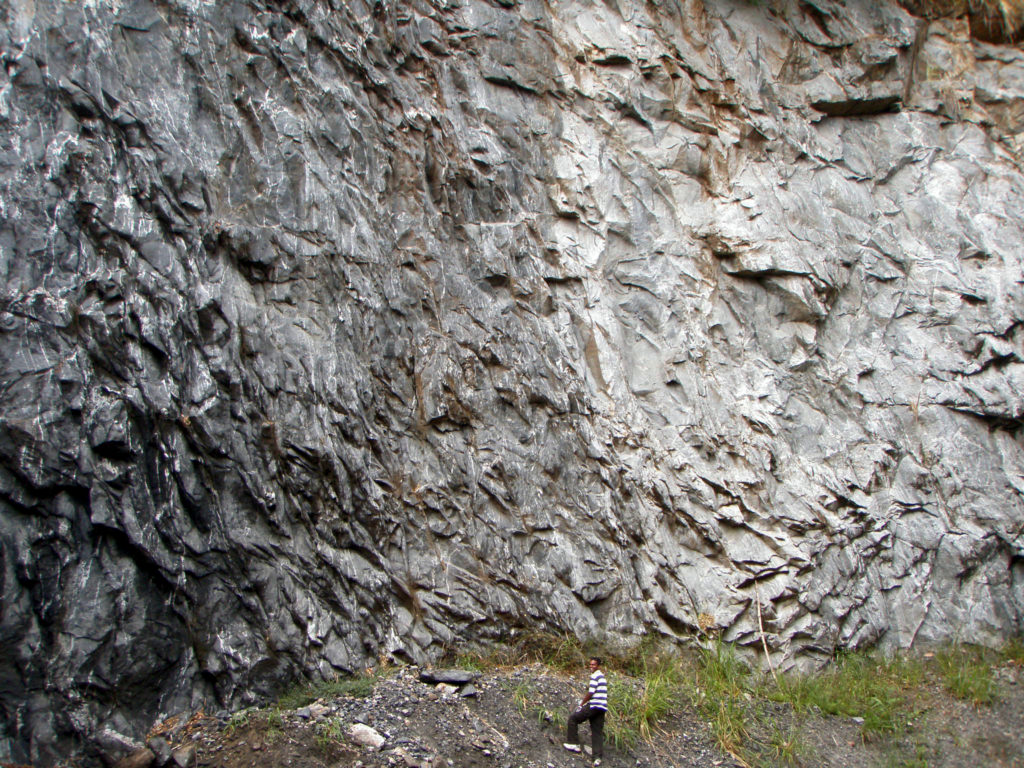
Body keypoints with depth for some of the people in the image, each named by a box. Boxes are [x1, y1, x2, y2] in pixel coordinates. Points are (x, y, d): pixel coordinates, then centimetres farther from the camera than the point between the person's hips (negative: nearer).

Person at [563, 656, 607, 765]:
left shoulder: (595, 676, -10)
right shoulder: (602, 676, 21)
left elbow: (590, 693, -14)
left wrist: (581, 704, -6)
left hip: (594, 705, -9)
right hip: (602, 708, 9)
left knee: (573, 718, 3)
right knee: (597, 732, 7)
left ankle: (573, 743, 4)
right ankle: (598, 757, 2)